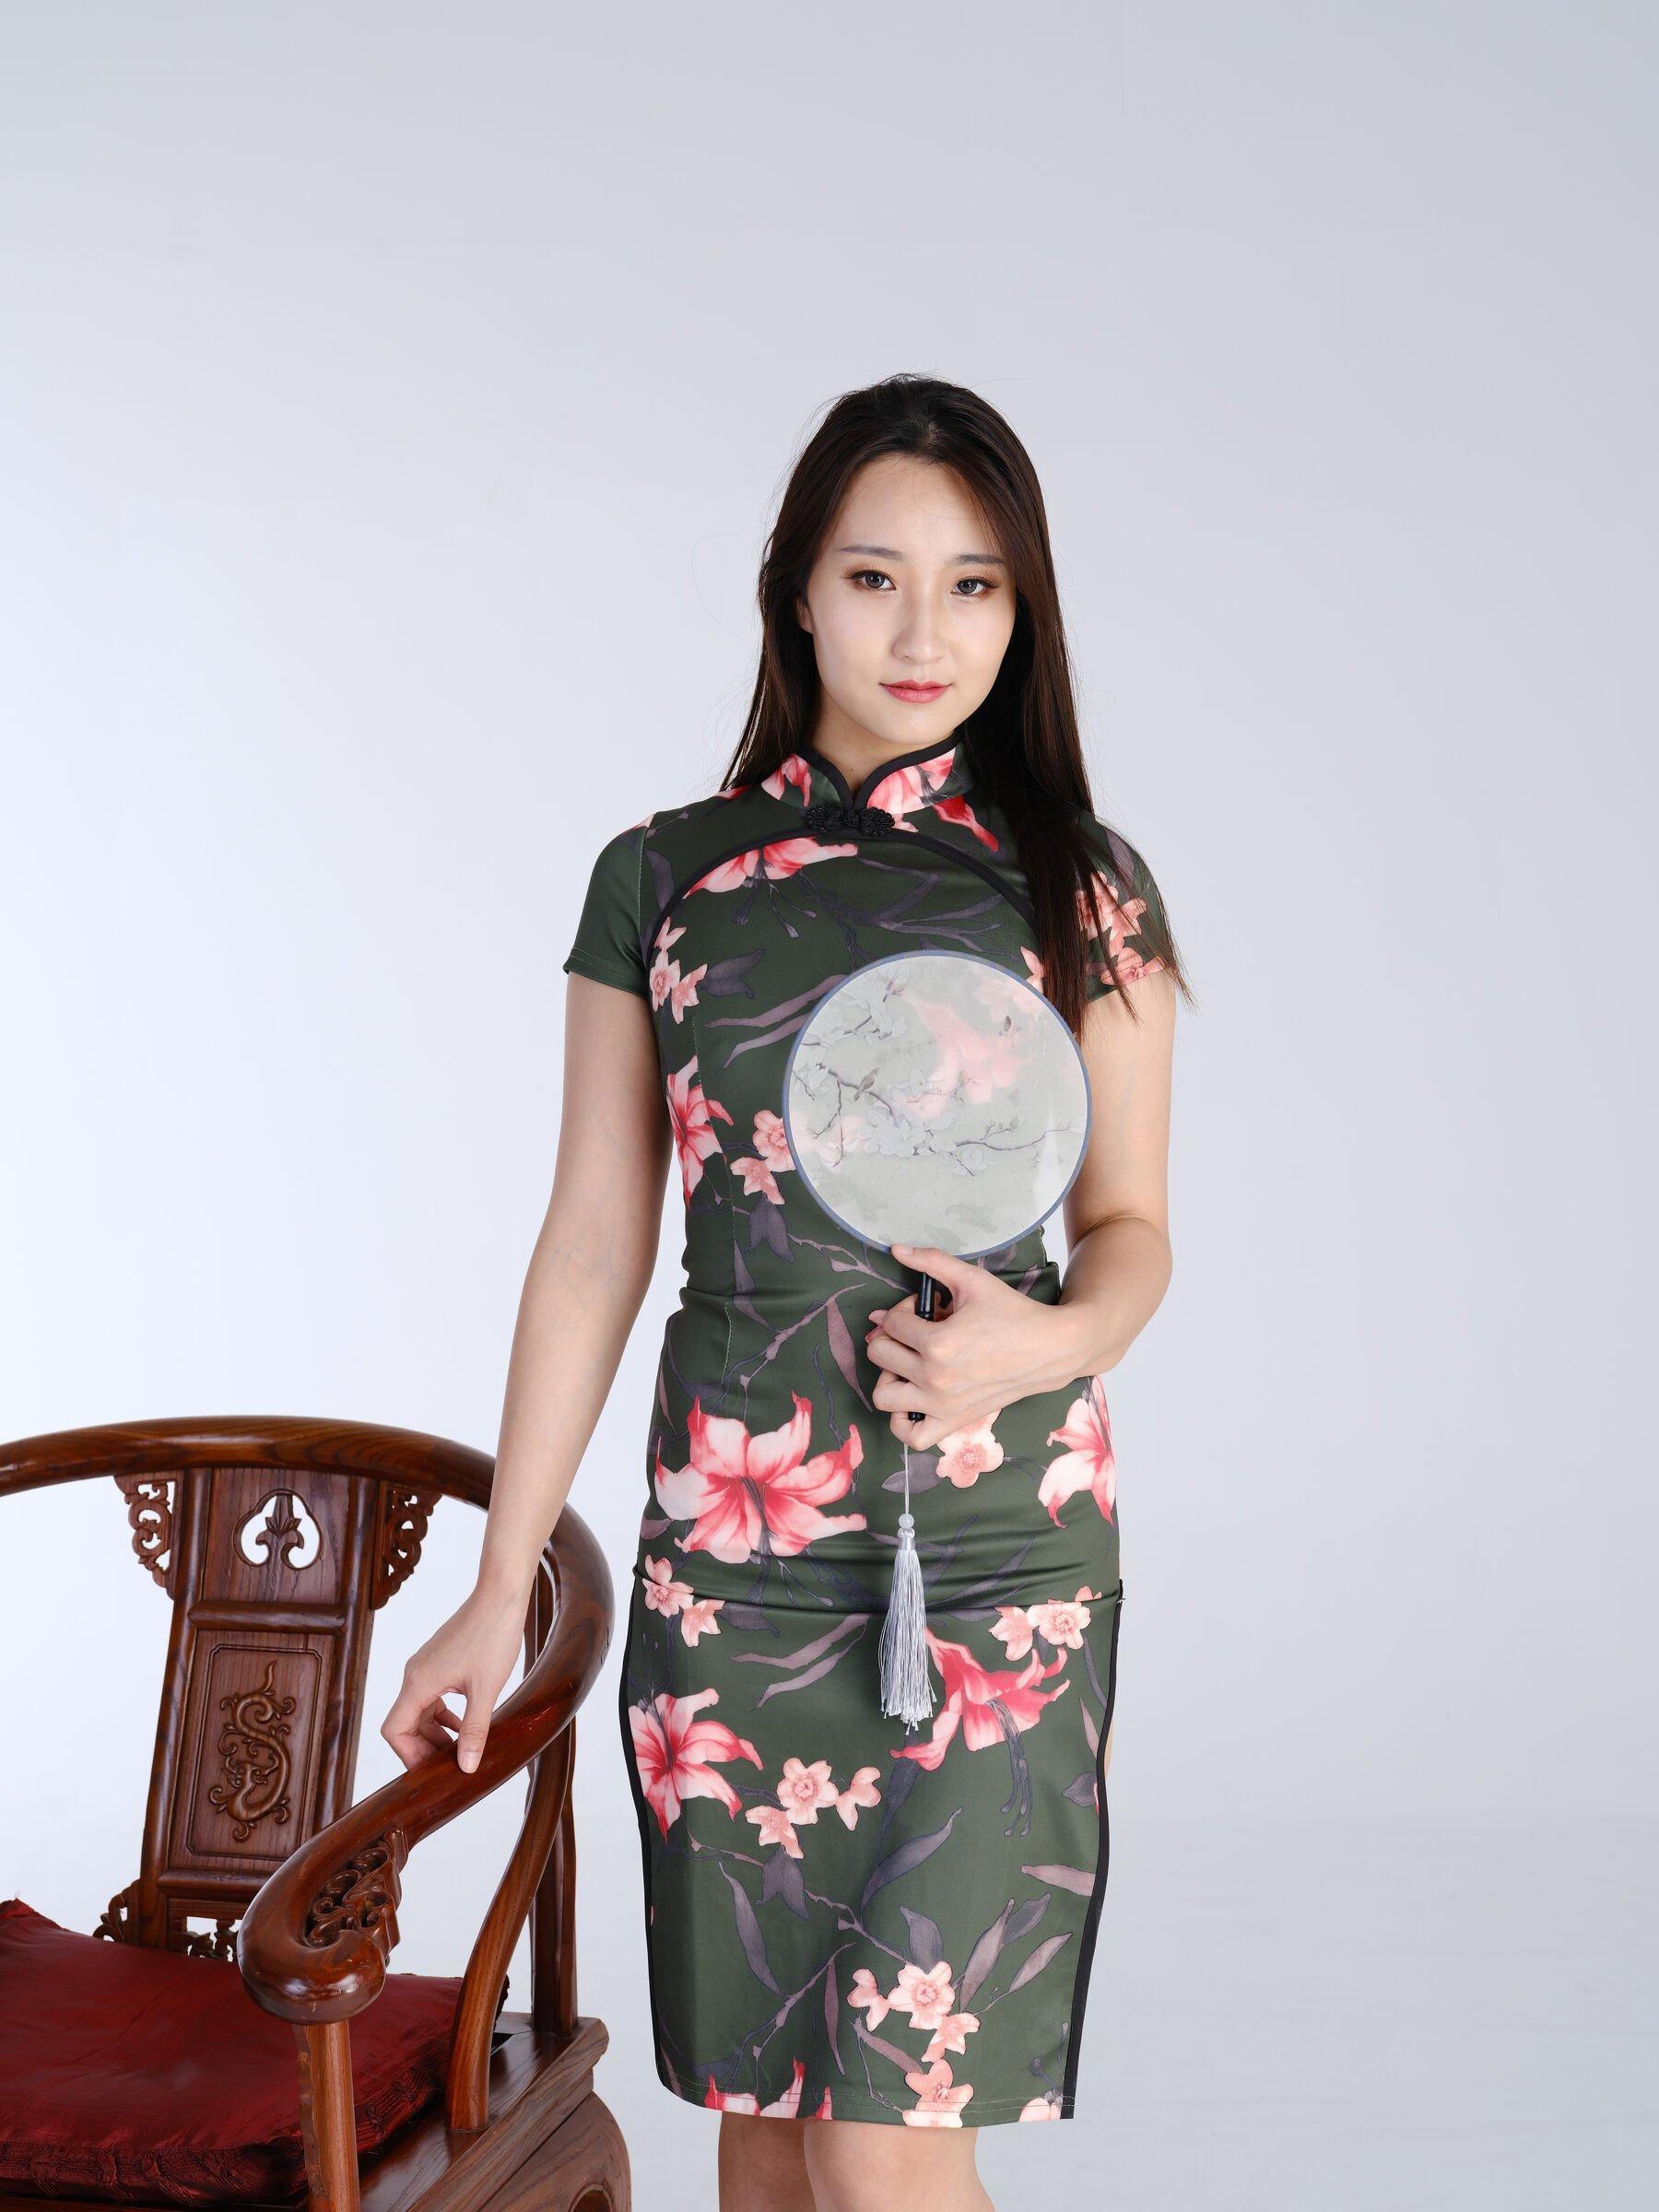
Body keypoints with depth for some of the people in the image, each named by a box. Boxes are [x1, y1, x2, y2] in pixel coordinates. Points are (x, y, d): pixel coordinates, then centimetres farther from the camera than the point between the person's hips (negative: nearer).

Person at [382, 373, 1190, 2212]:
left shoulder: (1083, 888, 4)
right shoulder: (660, 881, 6)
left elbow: (1131, 1221, 7)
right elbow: (593, 1246, 7)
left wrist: (1054, 1336, -17)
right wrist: (500, 1590, 5)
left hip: (1003, 1555, -1)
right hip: (732, 1552, 2)